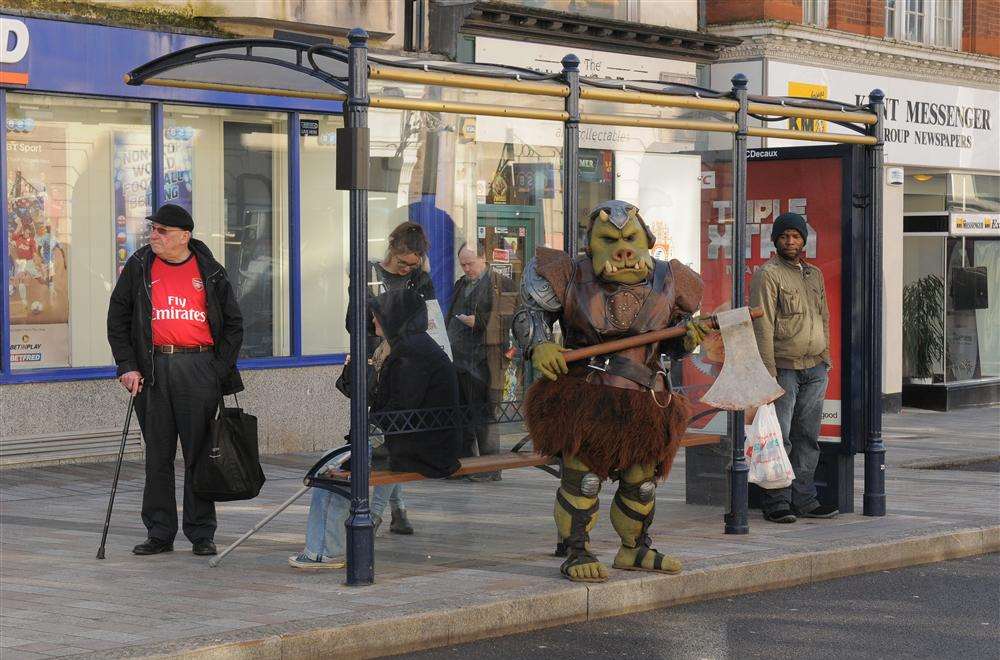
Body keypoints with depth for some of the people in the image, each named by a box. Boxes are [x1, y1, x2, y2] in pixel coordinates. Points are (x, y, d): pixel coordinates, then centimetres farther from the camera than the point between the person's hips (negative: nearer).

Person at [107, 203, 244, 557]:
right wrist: (127, 365, -1)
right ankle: (159, 533, 12)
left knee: (200, 454, 0)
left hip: (199, 368, -1)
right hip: (153, 369, 1)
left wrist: (219, 369, 0)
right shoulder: (138, 268, 8)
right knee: (157, 455, 5)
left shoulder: (210, 272, 5)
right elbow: (117, 319, 9)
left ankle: (202, 534, 8)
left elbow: (233, 324, 9)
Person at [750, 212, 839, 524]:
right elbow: (762, 326, -11)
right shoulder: (768, 275, -5)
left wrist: (825, 358, 16)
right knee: (779, 438, -7)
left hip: (815, 369, 7)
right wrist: (768, 370, -16)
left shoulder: (814, 274, 18)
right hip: (783, 369, -7)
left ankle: (804, 500, 13)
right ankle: (776, 503, -3)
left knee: (807, 437, 8)